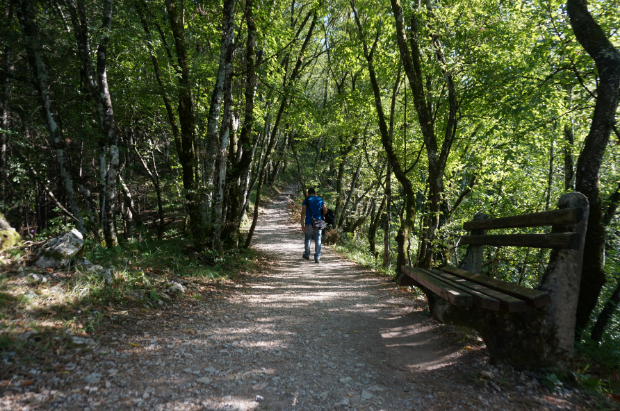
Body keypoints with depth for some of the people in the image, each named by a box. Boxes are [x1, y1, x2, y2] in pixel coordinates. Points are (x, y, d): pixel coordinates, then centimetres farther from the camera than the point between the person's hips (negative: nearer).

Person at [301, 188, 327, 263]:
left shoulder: (306, 201, -2)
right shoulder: (320, 200, 5)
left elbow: (303, 212, -10)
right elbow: (325, 210, 0)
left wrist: (302, 223, -9)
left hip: (309, 223, -1)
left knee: (308, 239, 15)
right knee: (318, 240, 4)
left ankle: (307, 255, 29)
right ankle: (317, 258, 2)